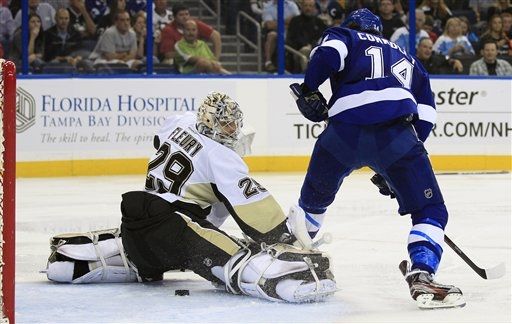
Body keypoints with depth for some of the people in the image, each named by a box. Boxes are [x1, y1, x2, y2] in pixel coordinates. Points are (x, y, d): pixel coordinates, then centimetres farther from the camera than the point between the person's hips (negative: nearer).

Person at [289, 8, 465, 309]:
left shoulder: (343, 35, 27)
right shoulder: (408, 60, 36)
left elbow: (328, 51, 0)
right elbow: (425, 115, 26)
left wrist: (309, 89, 10)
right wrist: (394, 170, 27)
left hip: (344, 131, 0)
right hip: (396, 135, 0)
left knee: (314, 198, 26)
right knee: (431, 211, 4)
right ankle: (422, 276, -18)